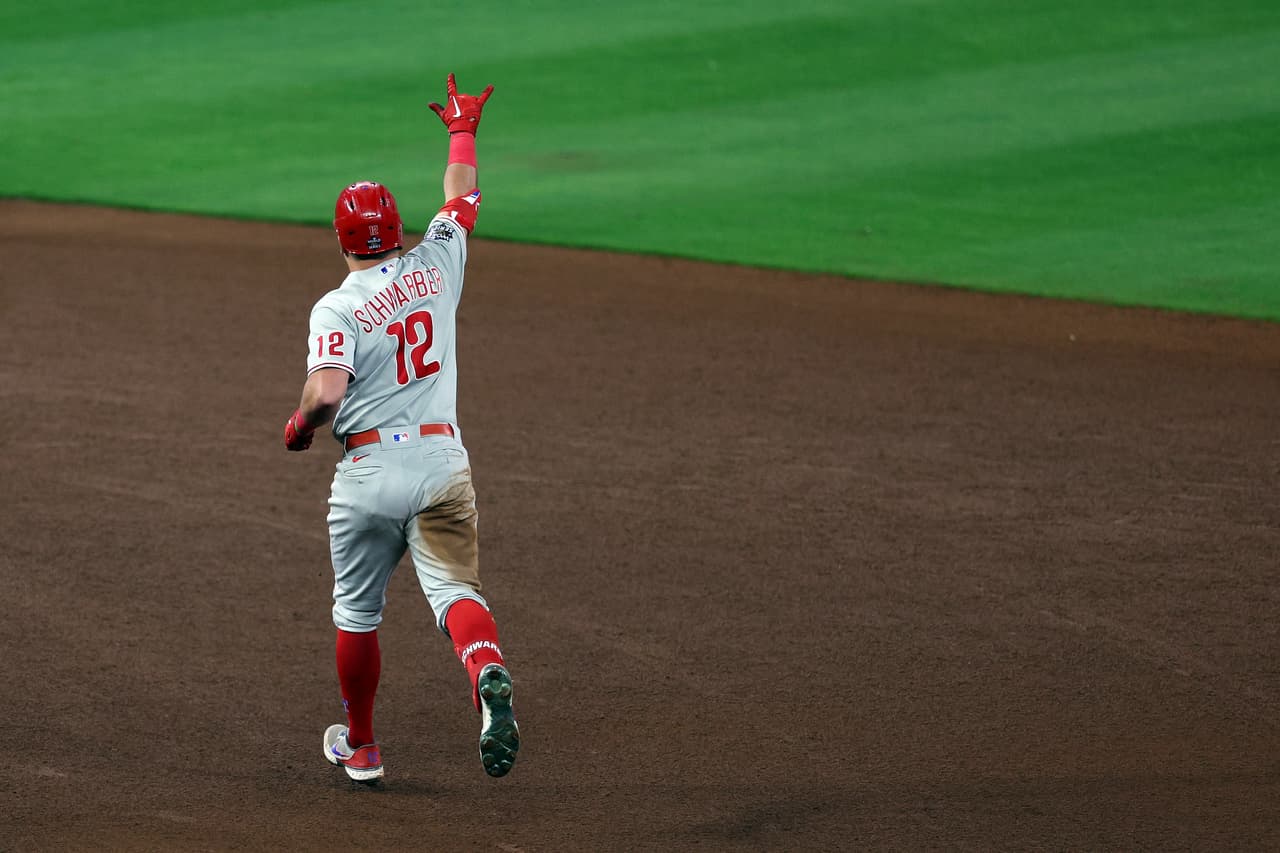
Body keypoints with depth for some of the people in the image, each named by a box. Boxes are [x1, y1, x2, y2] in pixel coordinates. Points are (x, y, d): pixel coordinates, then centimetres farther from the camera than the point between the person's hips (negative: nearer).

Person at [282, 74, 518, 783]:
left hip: (368, 469, -2)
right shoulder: (433, 267, 5)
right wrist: (462, 129, 38)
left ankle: (359, 746, 26)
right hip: (442, 463, 2)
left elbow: (326, 392, -21)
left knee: (357, 611, 15)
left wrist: (298, 427, 0)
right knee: (455, 589, -7)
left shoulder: (337, 307, -7)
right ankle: (490, 678, -40)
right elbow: (463, 198, 24)